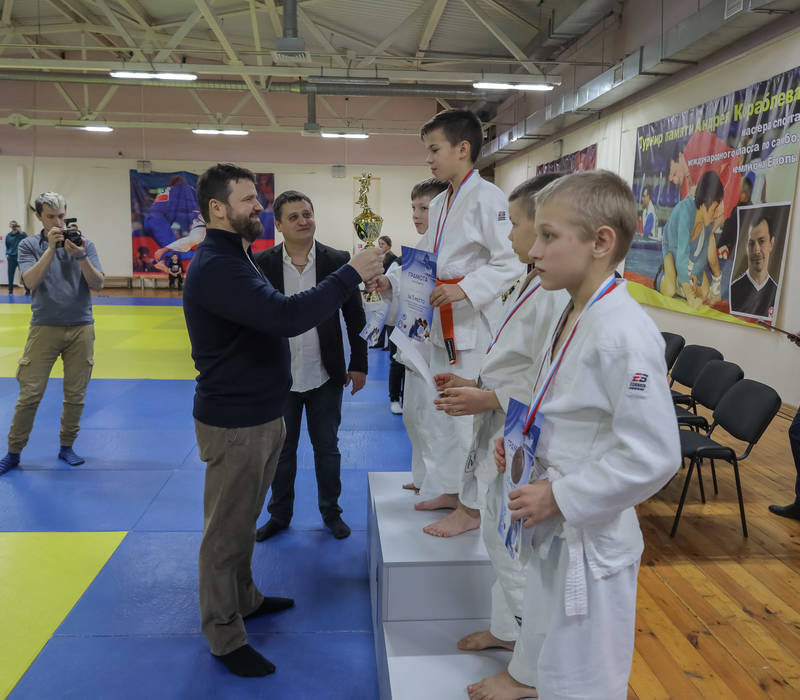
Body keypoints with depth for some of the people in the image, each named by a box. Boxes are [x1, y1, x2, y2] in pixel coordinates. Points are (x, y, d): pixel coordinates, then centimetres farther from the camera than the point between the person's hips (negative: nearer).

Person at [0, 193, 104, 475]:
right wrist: (51, 248, -18)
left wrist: (80, 256, -19)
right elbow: (31, 281, -13)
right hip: (44, 327, -1)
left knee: (75, 395, 7)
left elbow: (98, 285, -5)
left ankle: (66, 447, 23)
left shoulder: (84, 244, 4)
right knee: (29, 394, -1)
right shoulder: (28, 245, 3)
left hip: (81, 328, 1)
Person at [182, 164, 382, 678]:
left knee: (244, 520, 23)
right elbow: (286, 317, -34)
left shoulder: (236, 260, 14)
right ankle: (224, 635, 23)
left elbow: (276, 316, 13)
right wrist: (351, 274, -28)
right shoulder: (214, 268, -23)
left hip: (262, 414, 10)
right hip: (234, 423, -10)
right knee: (227, 530, 6)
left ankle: (244, 599, 41)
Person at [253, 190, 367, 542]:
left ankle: (331, 512, 34)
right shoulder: (262, 264, -6)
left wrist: (358, 364, -1)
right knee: (281, 450, 16)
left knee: (327, 448, 14)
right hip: (279, 377, 1)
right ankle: (279, 515, 35)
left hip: (325, 377, 0)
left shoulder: (338, 261, -6)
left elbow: (355, 317, 0)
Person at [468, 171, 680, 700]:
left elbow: (652, 457, -27)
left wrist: (560, 497, -21)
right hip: (551, 527, 8)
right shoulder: (574, 315, 2)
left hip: (590, 537, -8)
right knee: (549, 649, 32)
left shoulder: (625, 333, -27)